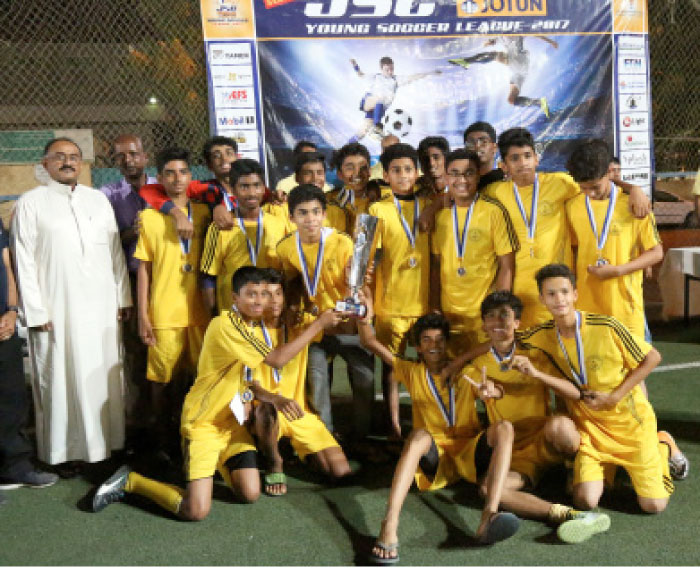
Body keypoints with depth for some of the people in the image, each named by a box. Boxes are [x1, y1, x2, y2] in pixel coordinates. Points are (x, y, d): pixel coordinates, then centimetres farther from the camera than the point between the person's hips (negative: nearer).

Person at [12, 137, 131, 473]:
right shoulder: (31, 203, 1)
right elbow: (24, 261, -3)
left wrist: (123, 298, 7)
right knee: (61, 379, 0)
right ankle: (64, 451, 10)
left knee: (103, 376, 7)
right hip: (57, 310, -3)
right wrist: (36, 311, -9)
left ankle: (108, 442, 17)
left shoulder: (99, 199, 13)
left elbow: (115, 252, 13)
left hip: (102, 307, 3)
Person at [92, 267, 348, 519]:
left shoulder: (248, 326, 8)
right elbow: (277, 359, -28)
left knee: (250, 494, -4)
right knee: (197, 511, -14)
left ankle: (218, 460, 23)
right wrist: (318, 324, -26)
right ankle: (130, 481, 6)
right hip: (203, 422, -8)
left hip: (232, 422, 8)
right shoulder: (226, 325, -23)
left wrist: (248, 397, -1)